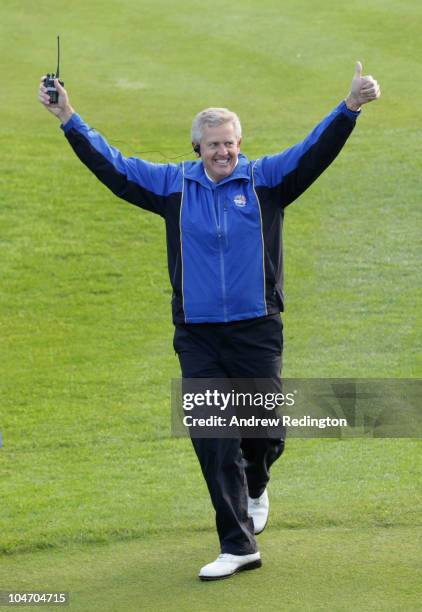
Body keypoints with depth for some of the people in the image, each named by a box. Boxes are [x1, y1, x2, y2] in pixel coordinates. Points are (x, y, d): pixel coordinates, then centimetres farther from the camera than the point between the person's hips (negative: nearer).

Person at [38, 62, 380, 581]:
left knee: (264, 430, 8)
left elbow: (316, 150, -6)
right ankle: (238, 546, 0)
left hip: (257, 331, -1)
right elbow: (112, 165, 8)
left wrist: (351, 106, -19)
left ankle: (255, 487, 45)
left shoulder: (266, 179, 1)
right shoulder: (173, 184, 5)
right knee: (212, 440, -5)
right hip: (197, 337, 1)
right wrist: (68, 119, 2)